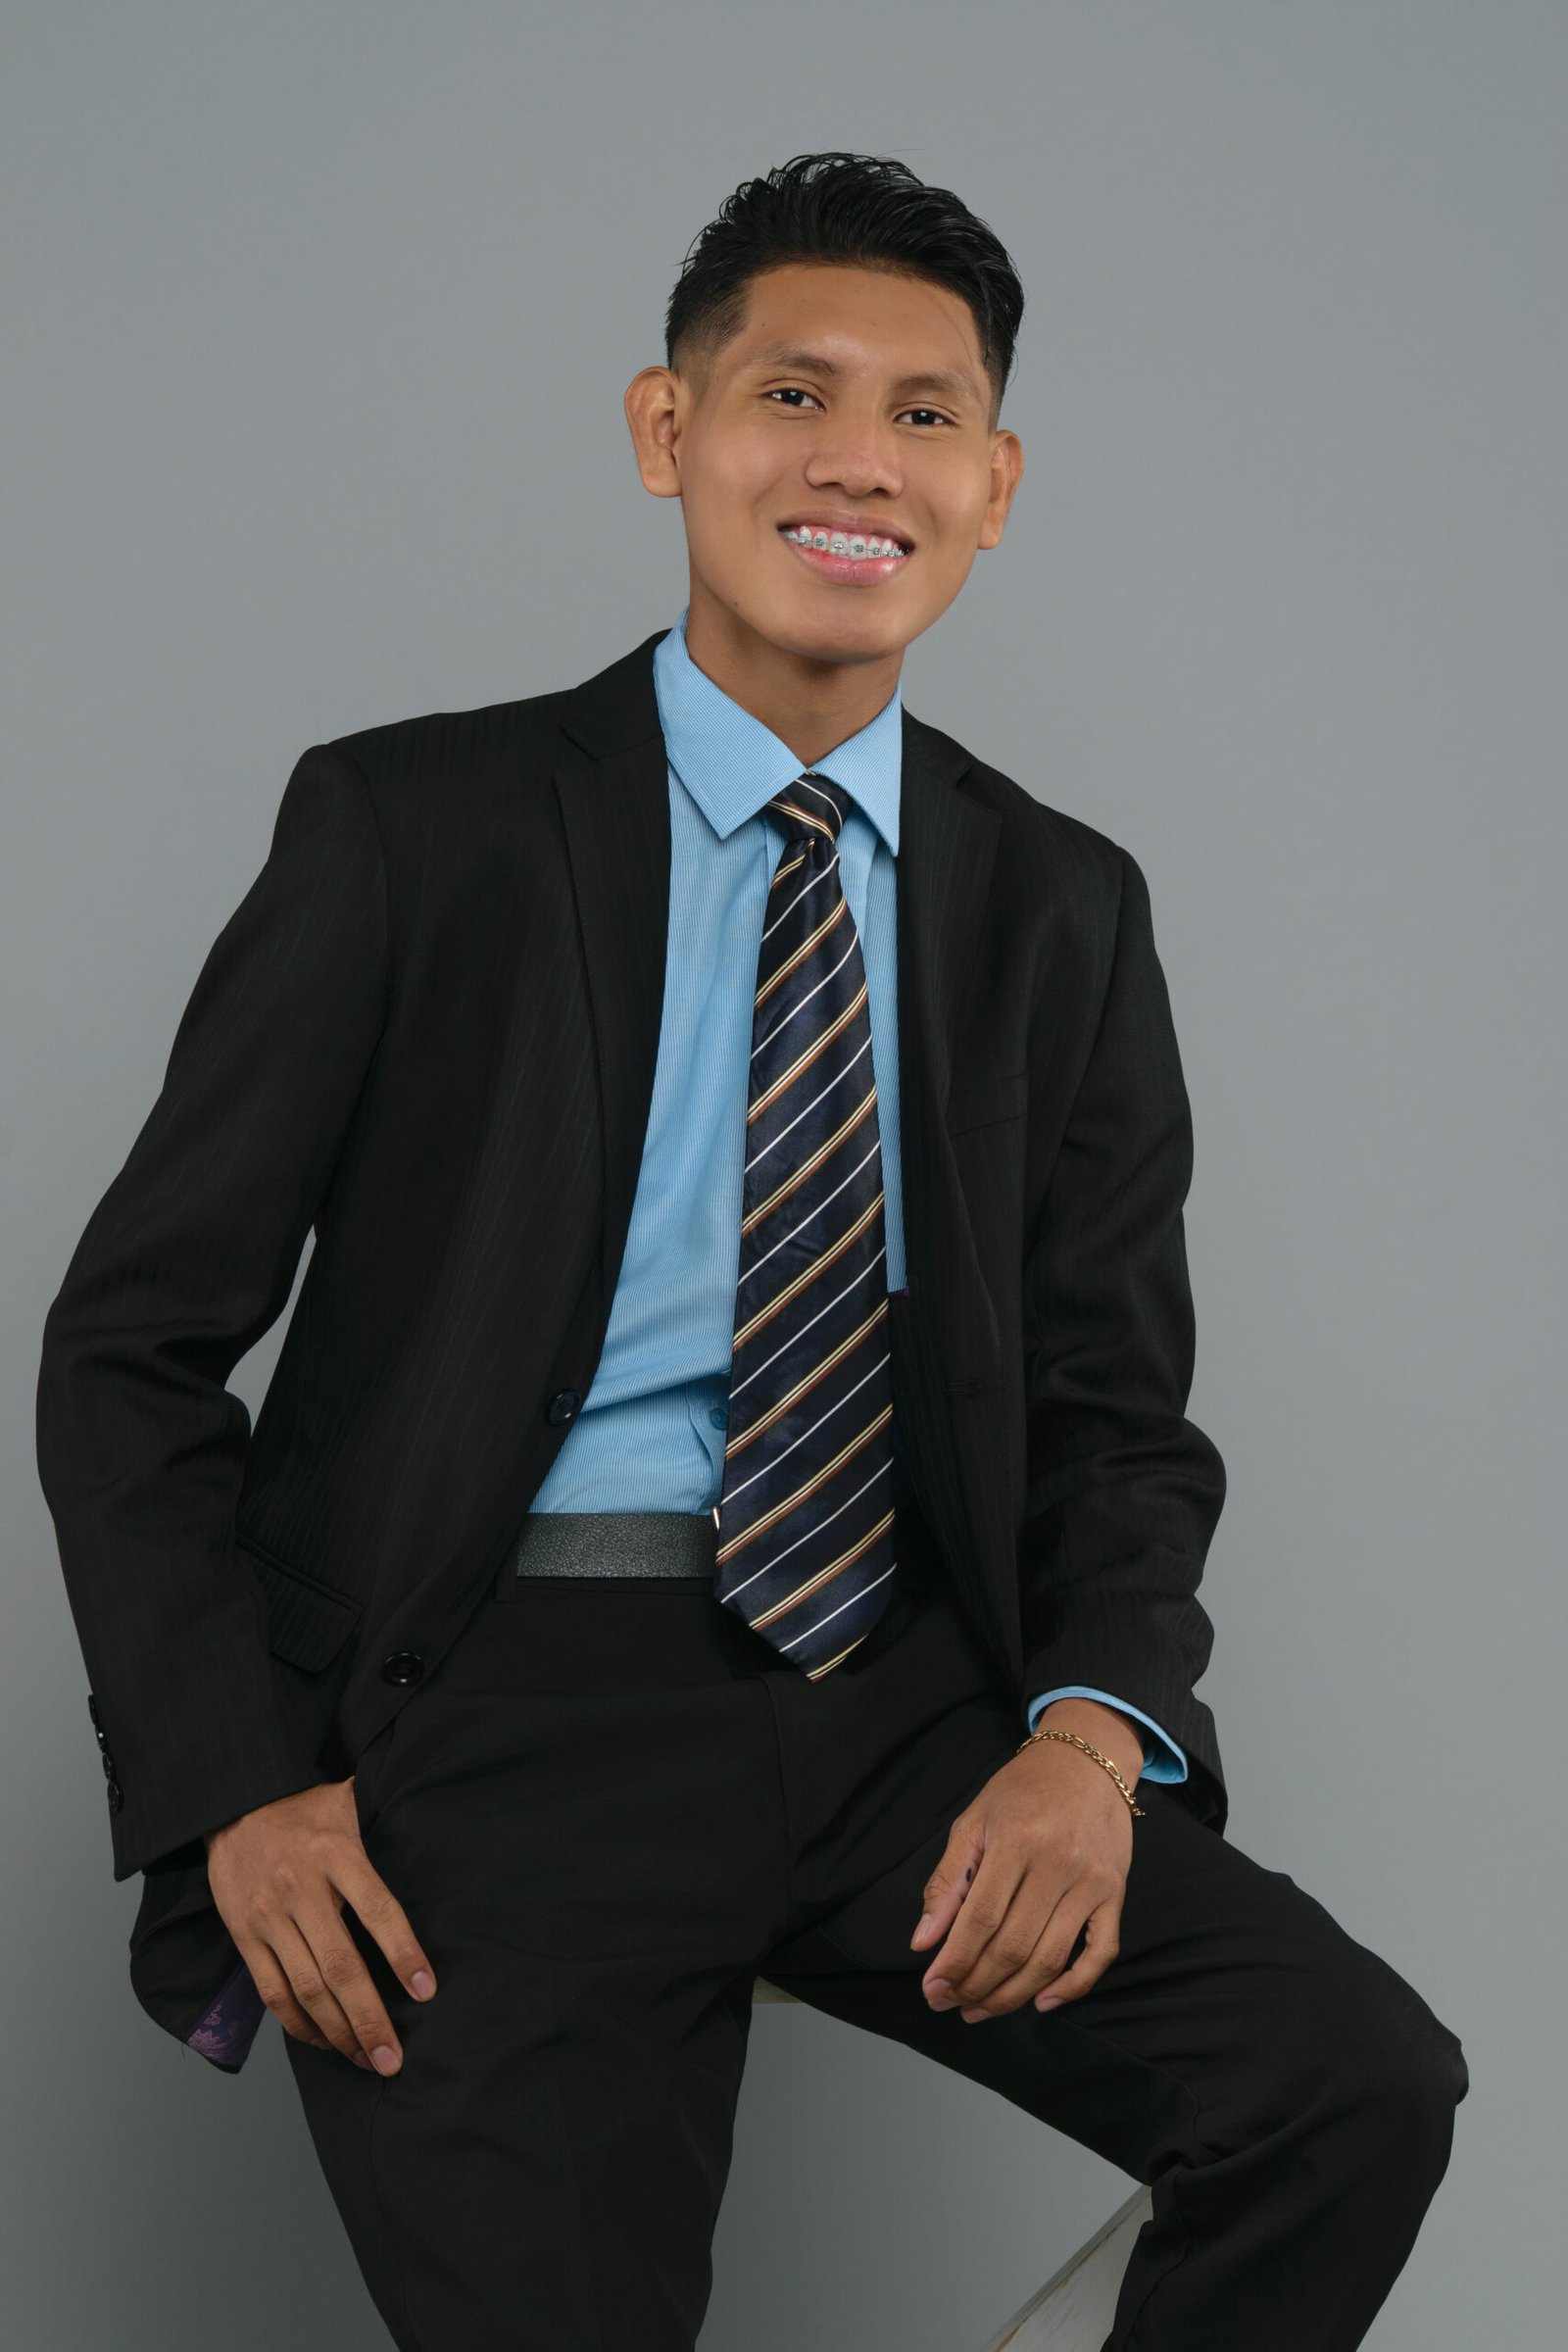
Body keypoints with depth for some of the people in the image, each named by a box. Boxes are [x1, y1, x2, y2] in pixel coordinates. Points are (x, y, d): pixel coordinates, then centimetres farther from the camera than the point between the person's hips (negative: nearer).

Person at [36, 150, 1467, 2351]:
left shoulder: (1066, 911, 11)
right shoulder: (414, 828, 1)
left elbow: (1118, 1409, 12)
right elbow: (133, 1347, 3)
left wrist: (1095, 1732, -10)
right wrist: (242, 1790, -10)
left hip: (912, 1697, 3)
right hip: (512, 1699, -3)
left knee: (1363, 2084, -18)